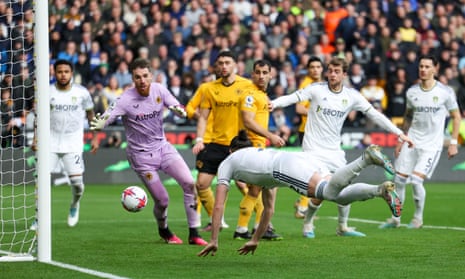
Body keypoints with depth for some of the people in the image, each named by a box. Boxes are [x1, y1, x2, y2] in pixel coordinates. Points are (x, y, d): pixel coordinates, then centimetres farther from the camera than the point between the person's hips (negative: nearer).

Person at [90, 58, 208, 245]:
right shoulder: (126, 99, -18)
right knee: (162, 200, -4)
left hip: (163, 147, 4)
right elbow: (107, 116, -26)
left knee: (189, 183, -13)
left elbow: (177, 107, -1)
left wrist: (179, 110, -27)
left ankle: (194, 235, -3)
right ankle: (163, 230, 31)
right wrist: (99, 125, -50)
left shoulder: (159, 90, -5)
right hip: (141, 155, -4)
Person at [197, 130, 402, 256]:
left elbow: (219, 206, 27)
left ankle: (367, 157, -45)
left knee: (330, 191, -27)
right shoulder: (261, 153, 47)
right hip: (304, 158, 7)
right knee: (341, 196, -7)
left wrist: (213, 241, 33)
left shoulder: (227, 163, 31)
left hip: (286, 166, -7)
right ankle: (382, 189, -30)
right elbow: (269, 209, 51)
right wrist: (255, 240, 55)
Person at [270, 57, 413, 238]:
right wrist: (274, 103, -37)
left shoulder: (352, 96, 0)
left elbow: (374, 115, 3)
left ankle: (342, 227, 24)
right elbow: (293, 97, -16)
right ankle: (307, 224, 15)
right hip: (314, 149, -4)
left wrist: (399, 133, 1)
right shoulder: (316, 89, -7)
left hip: (334, 151, 4)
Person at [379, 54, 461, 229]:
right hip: (411, 141, 4)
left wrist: (453, 143, -4)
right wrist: (401, 139, 14)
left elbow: (456, 117, 2)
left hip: (432, 144, -4)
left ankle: (418, 218, 5)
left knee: (416, 180, -16)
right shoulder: (412, 92, 4)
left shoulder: (445, 92, -7)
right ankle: (395, 218, 16)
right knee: (399, 180, 1)